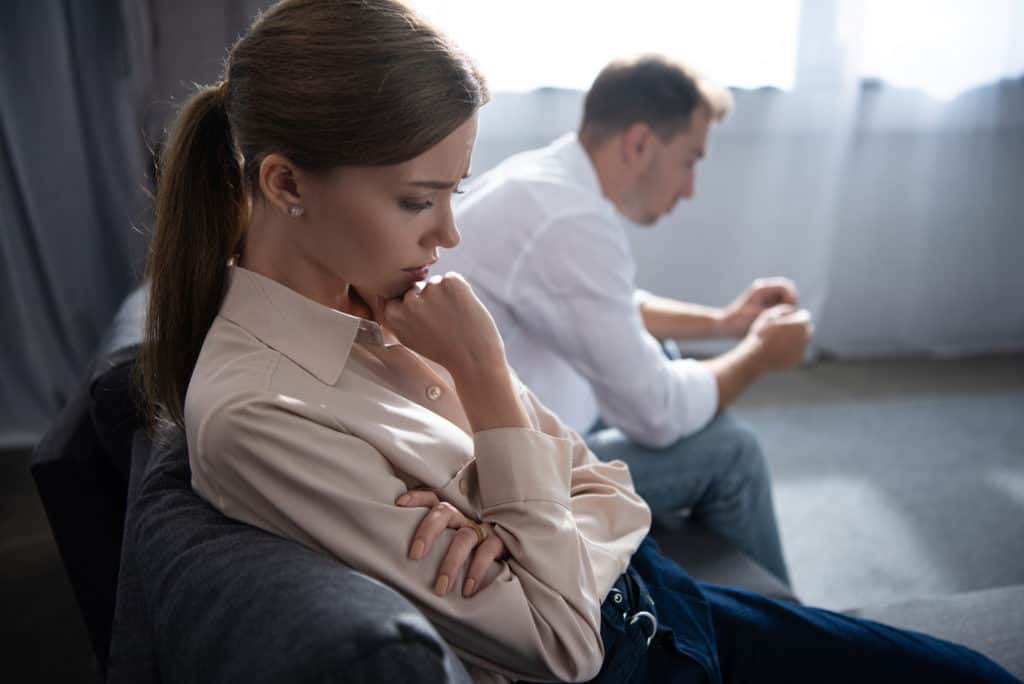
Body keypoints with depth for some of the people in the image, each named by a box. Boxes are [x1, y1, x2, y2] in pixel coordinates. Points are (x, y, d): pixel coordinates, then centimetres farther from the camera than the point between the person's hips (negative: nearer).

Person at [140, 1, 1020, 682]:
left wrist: (513, 530, -23)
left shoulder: (382, 304, -4)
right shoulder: (254, 416, -27)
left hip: (652, 602, 6)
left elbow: (608, 493, -1)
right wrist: (484, 373, -24)